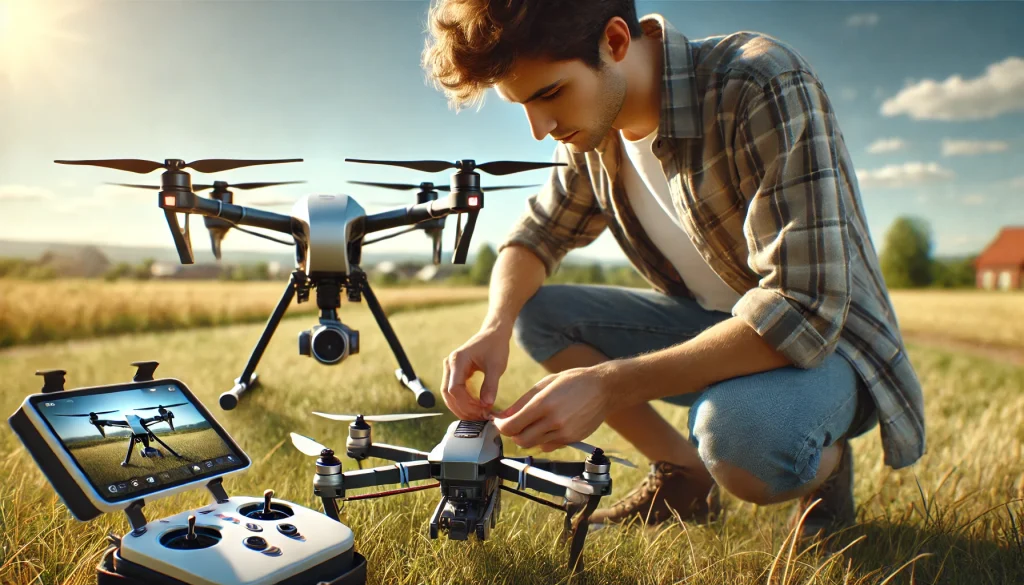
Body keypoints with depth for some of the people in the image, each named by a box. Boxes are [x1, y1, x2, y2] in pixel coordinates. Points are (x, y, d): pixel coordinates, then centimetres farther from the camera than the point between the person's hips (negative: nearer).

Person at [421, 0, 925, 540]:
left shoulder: (765, 88, -28)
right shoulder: (593, 131, -6)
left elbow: (804, 311, -33)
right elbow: (535, 236, 4)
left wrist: (610, 385, -37)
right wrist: (495, 328, -18)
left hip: (827, 338, -6)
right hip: (710, 324, 6)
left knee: (740, 429, -38)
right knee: (535, 312, -7)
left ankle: (824, 465, 0)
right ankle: (685, 475, 6)